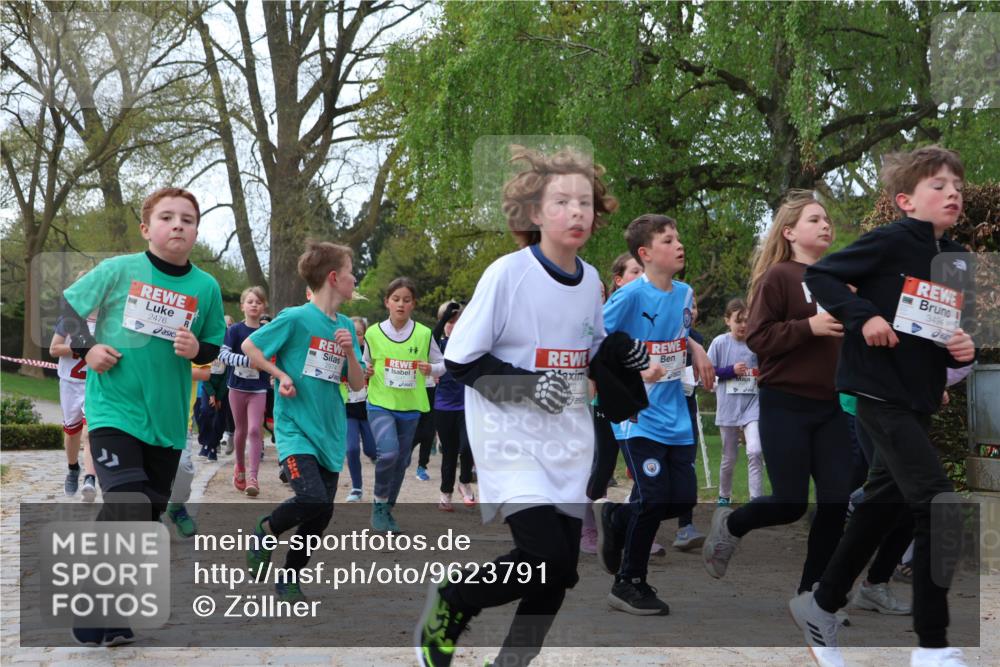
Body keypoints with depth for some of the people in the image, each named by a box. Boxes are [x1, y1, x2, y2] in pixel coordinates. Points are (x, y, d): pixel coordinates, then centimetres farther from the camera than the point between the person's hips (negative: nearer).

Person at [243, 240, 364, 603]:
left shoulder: (345, 326, 9)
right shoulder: (296, 318, -9)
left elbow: (357, 384, 10)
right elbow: (248, 346, -1)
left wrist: (350, 352, -7)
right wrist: (280, 375, -11)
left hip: (330, 432, 6)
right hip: (296, 427, -6)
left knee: (321, 516, 4)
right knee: (313, 499, -24)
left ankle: (289, 580, 23)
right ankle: (266, 531, 7)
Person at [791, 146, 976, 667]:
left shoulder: (958, 261, 9)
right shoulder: (891, 242, -11)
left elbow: (962, 327, 18)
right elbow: (818, 276, -10)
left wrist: (967, 348, -4)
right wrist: (863, 315, -22)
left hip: (919, 398, 8)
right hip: (880, 391, -8)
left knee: (881, 507, 15)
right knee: (940, 510, -13)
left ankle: (821, 605, 32)